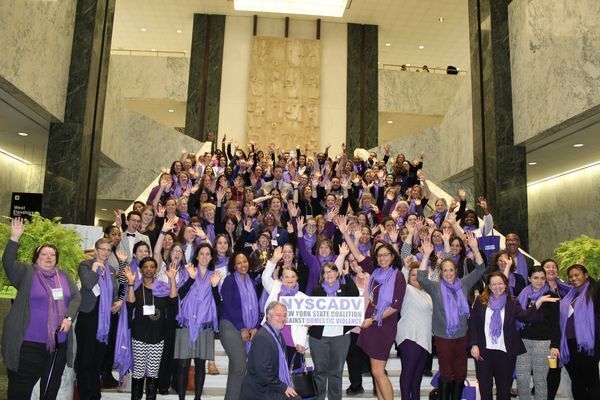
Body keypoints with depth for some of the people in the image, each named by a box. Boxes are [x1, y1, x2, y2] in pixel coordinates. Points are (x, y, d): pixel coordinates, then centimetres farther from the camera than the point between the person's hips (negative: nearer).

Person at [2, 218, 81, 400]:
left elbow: (76, 297, 7)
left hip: (59, 342, 5)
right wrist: (15, 238, -26)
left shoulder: (63, 276, 10)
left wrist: (68, 317, -8)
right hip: (28, 343, -4)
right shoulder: (27, 273, -2)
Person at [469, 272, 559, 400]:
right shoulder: (481, 301, 3)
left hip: (505, 351, 0)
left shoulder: (512, 302, 4)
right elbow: (473, 324, 1)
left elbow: (525, 317, -12)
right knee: (484, 385, 9)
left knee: (504, 386, 11)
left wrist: (540, 301, -22)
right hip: (484, 350, 0)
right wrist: (474, 345, -7)